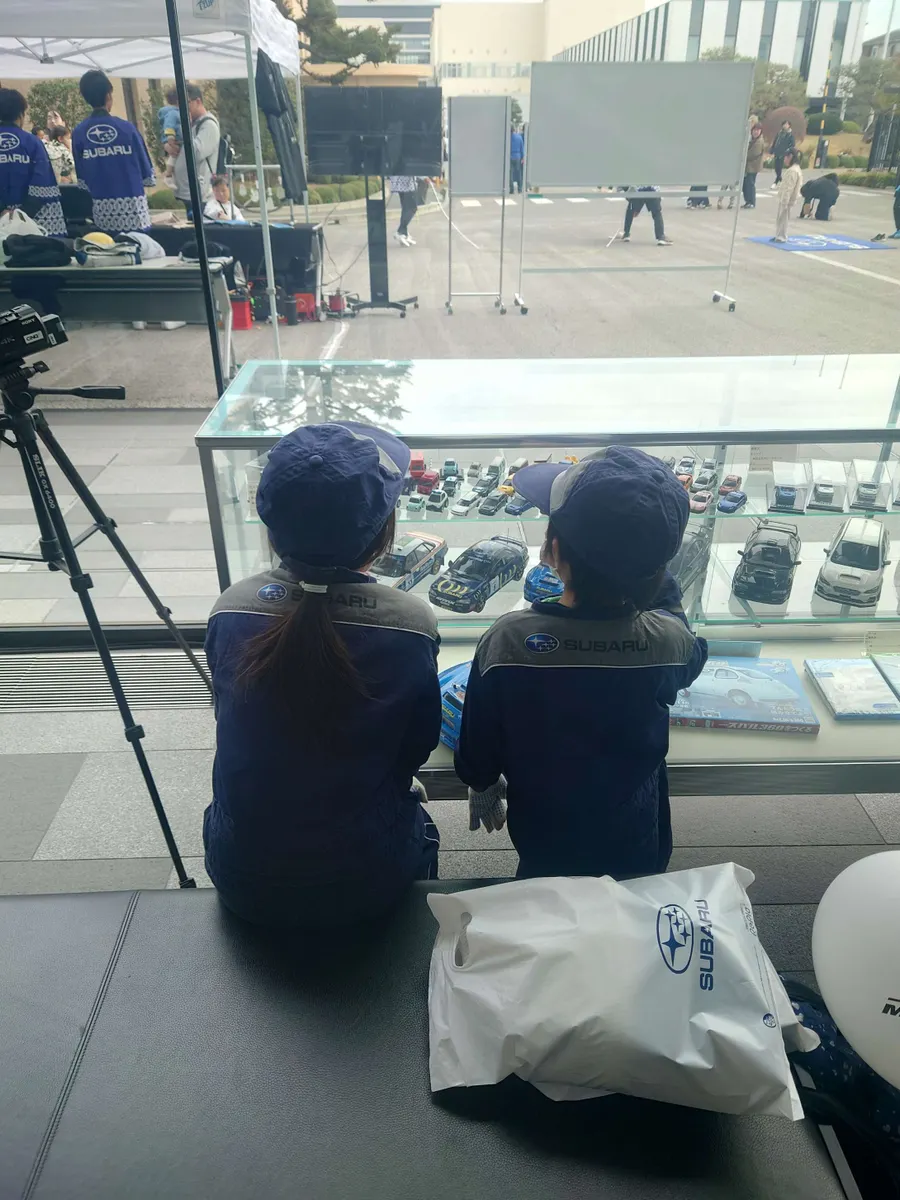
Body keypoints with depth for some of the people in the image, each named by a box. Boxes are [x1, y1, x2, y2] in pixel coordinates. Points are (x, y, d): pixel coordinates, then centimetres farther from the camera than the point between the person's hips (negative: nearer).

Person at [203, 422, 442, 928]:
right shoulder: (411, 624, -20)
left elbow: (235, 724, 2)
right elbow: (418, 749, -4)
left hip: (242, 880, 2)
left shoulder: (231, 610, -14)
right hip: (366, 885, -1)